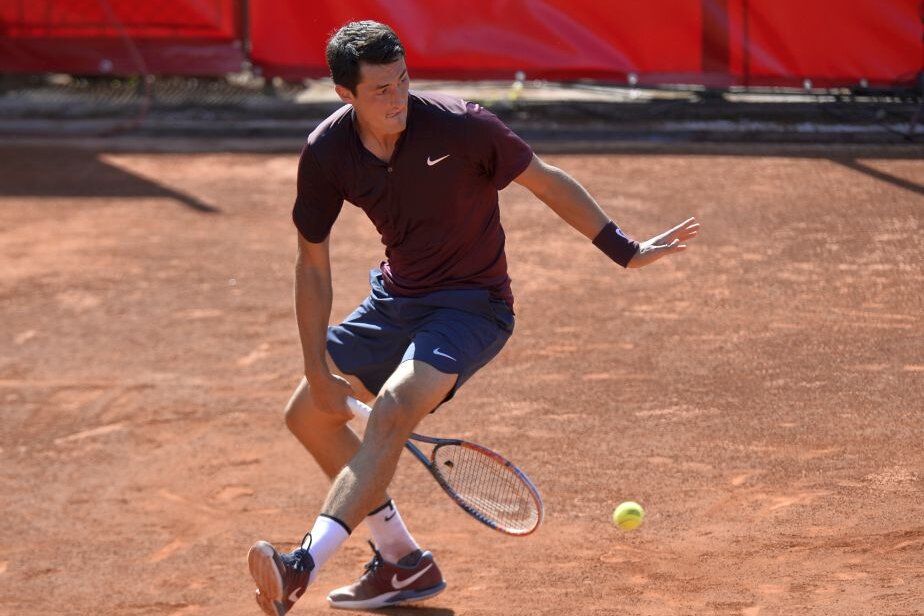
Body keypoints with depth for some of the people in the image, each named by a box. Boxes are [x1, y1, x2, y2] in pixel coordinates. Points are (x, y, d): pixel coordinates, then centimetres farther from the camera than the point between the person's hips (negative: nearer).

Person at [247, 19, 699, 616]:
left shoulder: (459, 125, -24)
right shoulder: (326, 153, -12)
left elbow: (546, 181, -11)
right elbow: (313, 265, -3)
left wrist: (626, 250, -14)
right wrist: (319, 372, -5)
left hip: (472, 304, -6)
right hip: (394, 298, 6)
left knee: (392, 410, -29)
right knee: (309, 415, 11)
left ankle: (305, 566, -39)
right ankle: (405, 563, 22)